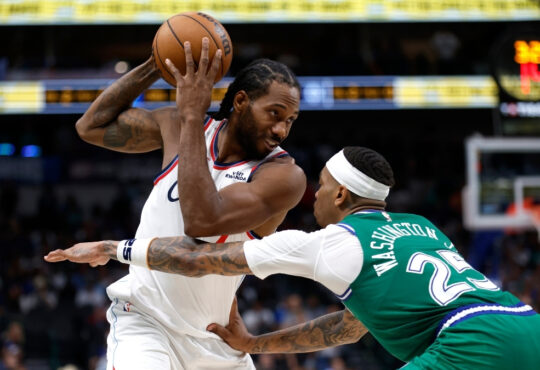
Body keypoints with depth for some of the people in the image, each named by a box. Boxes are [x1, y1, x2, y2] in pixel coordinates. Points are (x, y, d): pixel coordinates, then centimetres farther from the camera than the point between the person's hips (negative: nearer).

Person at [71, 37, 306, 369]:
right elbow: (91, 126, 10)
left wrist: (192, 116, -26)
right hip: (145, 320, 0)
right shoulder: (180, 126, -1)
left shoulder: (285, 175, -15)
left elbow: (202, 220, -30)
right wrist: (154, 67, -1)